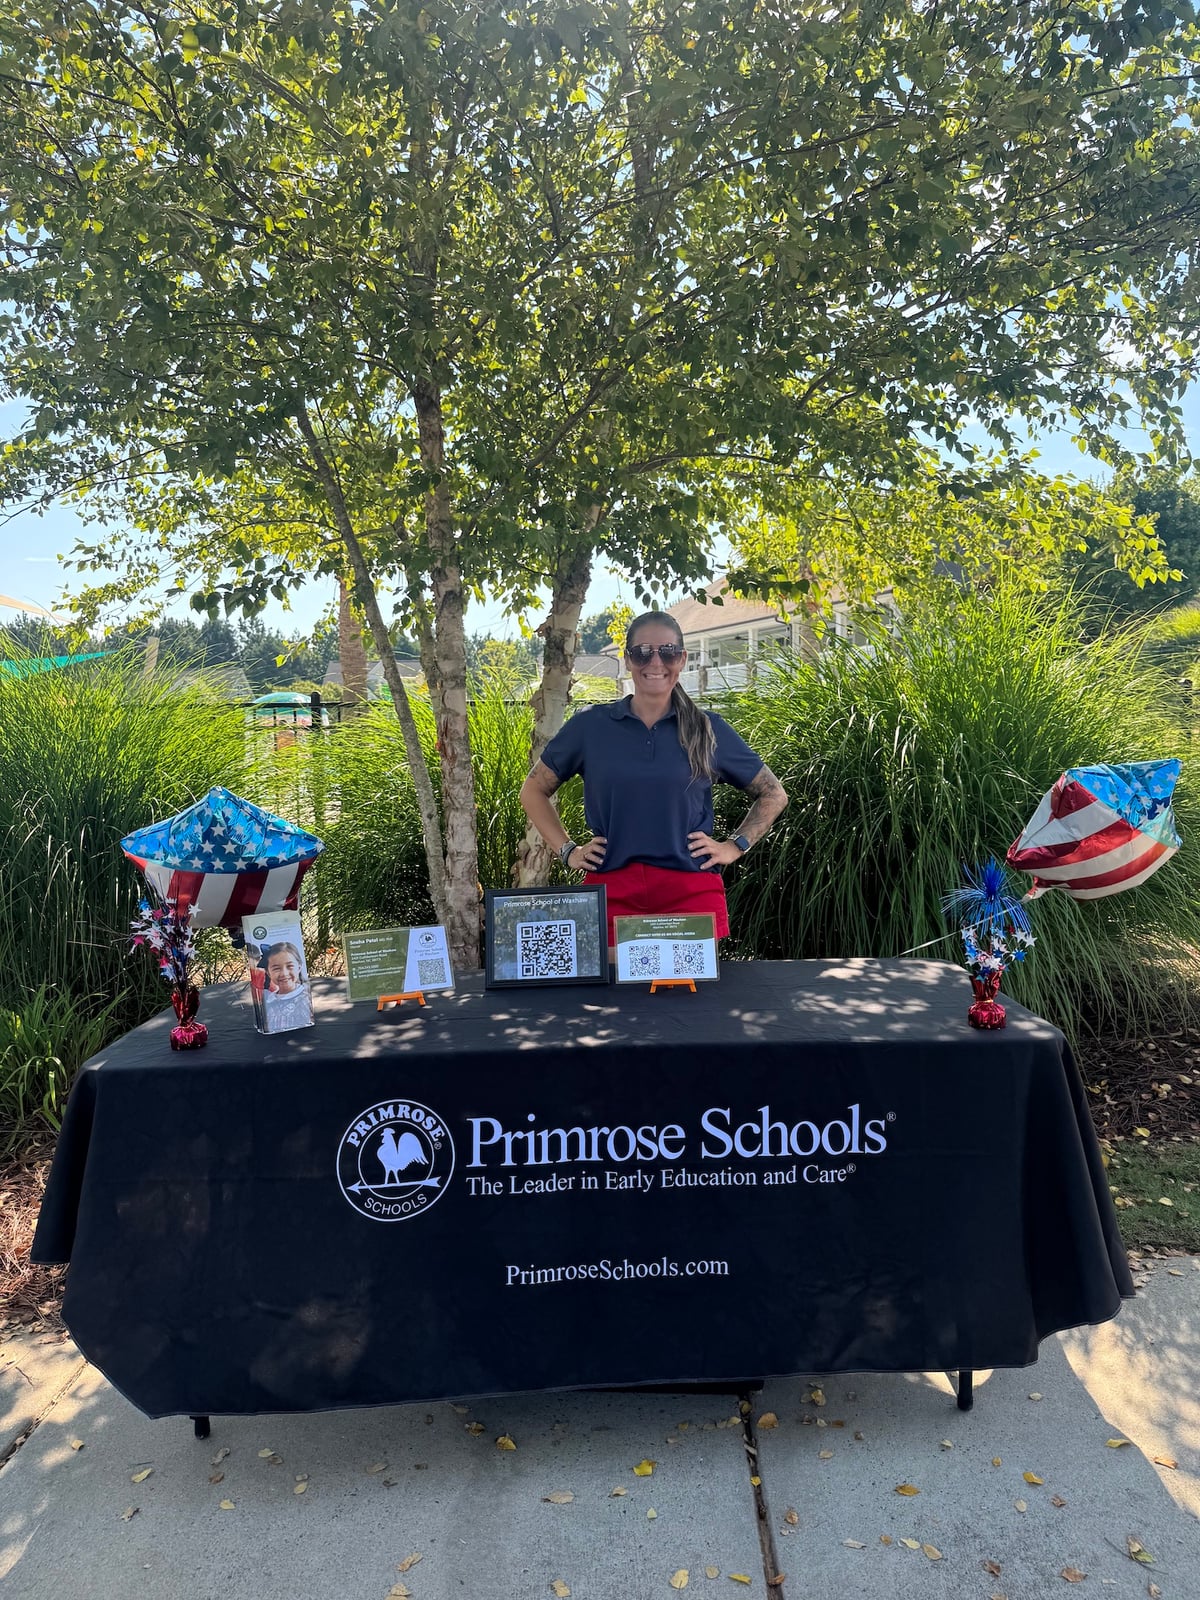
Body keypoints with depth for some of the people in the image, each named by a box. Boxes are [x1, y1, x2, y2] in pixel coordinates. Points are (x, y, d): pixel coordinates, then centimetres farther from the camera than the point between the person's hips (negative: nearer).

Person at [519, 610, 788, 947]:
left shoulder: (708, 729, 5)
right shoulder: (590, 725, 4)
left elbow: (773, 794, 15)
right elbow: (534, 791, 15)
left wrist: (734, 847, 5)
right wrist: (567, 850, 6)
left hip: (692, 892, 0)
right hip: (612, 893, 0)